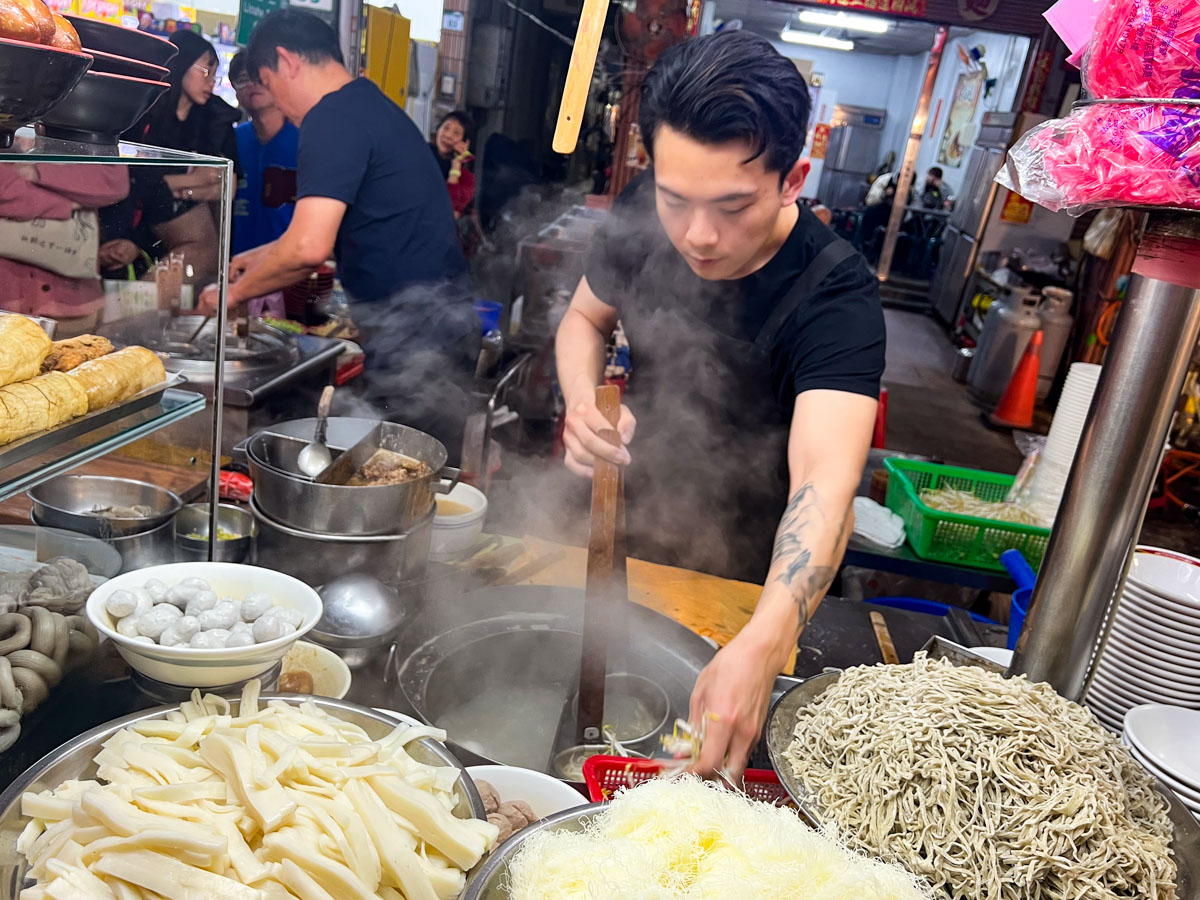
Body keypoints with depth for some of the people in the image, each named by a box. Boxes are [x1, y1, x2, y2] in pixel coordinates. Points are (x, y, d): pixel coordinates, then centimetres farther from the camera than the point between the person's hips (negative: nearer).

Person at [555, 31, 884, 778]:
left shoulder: (836, 296, -32)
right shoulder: (643, 220, -16)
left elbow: (824, 481, -45)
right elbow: (586, 315, 3)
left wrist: (761, 647, -61)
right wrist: (582, 403, -19)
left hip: (750, 567, -3)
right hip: (636, 517, 4)